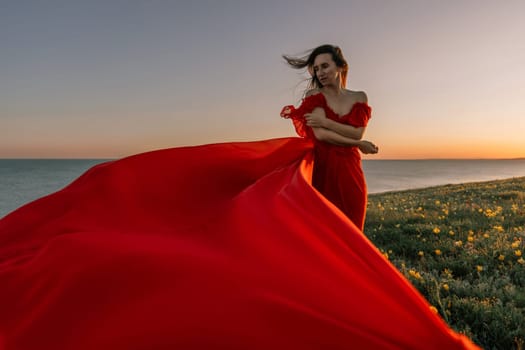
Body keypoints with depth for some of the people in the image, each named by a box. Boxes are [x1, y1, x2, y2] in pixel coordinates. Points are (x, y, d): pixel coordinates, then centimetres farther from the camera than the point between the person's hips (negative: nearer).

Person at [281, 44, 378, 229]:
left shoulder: (359, 98, 10)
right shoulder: (314, 95, 2)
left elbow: (358, 133, -4)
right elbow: (320, 134, -11)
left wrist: (324, 121, -12)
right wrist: (358, 144, -5)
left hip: (350, 172, 3)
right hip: (322, 169, -2)